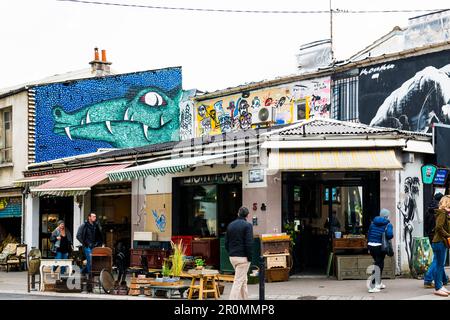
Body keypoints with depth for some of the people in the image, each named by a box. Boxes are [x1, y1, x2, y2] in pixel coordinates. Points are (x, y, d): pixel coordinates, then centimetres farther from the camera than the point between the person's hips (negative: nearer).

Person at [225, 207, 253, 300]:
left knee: (243, 280, 19)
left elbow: (226, 242, 13)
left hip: (232, 257, 7)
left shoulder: (230, 225, 10)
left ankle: (244, 298, 24)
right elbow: (249, 243, -16)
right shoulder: (247, 225, -10)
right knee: (238, 282, -6)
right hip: (242, 257, -7)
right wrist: (249, 257, -10)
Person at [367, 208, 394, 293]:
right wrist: (388, 238, 2)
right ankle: (373, 287, -6)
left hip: (371, 245, 6)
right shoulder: (388, 224, -4)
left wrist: (368, 247, 18)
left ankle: (379, 283, 35)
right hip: (380, 246, -6)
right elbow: (389, 234, -22)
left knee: (379, 263, 24)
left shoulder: (373, 222, 12)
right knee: (378, 265, 3)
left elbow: (369, 234, 13)